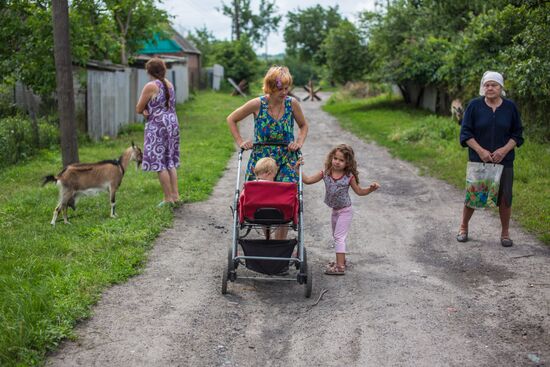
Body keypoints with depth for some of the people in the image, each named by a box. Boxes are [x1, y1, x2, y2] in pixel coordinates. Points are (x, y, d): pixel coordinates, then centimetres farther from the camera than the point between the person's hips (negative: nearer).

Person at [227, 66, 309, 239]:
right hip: (260, 160, 0)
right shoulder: (257, 104, -10)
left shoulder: (292, 103, -5)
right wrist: (240, 142, -2)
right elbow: (231, 119, 4)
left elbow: (303, 126, 13)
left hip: (286, 162, 1)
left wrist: (299, 142, -4)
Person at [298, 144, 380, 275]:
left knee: (339, 237, -11)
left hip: (345, 210, -6)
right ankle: (341, 260, 36)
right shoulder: (325, 174, -7)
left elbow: (359, 191, -1)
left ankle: (340, 267, -10)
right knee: (336, 236, 19)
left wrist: (371, 189, -16)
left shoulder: (349, 177, -14)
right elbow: (308, 180, -7)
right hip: (335, 210, 6)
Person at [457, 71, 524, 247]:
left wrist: (504, 150, -12)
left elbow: (517, 133, 5)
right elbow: (465, 133, -4)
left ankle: (505, 233, 20)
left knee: (505, 198, 4)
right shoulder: (474, 105, -3)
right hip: (478, 160, -1)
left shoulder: (510, 107, 1)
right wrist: (481, 151, -15)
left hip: (504, 161, 1)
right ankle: (463, 227, 25)